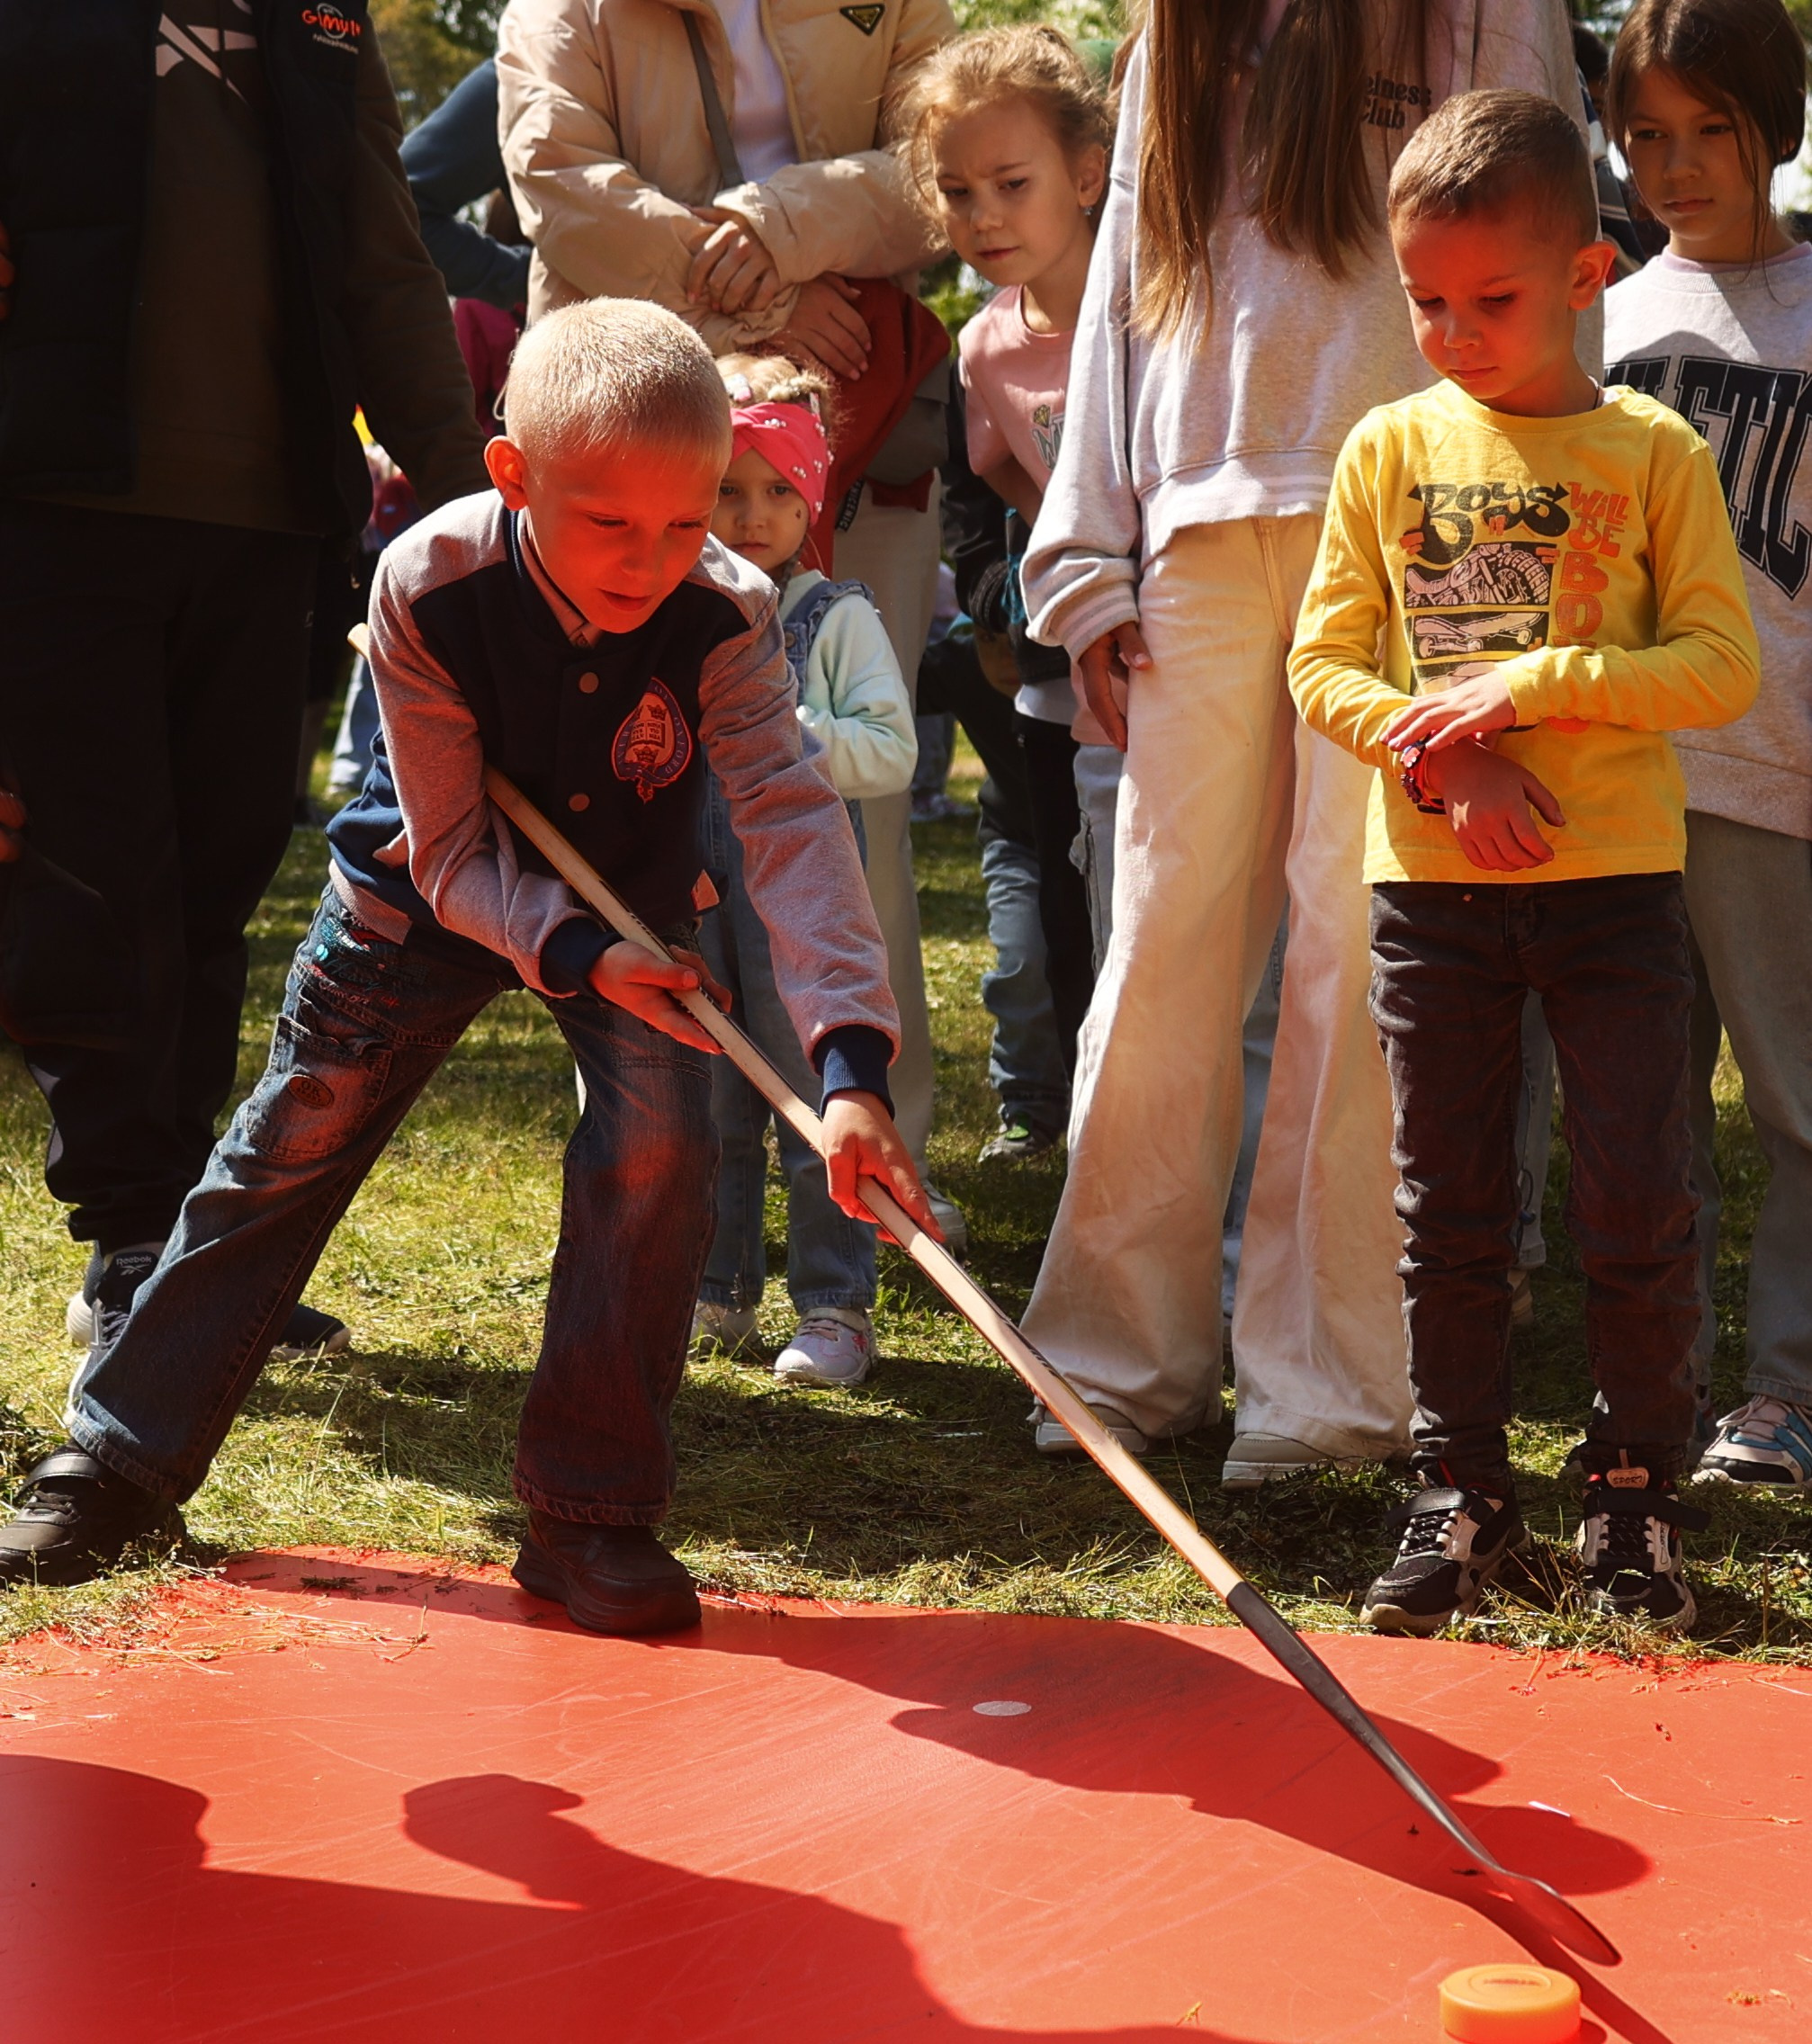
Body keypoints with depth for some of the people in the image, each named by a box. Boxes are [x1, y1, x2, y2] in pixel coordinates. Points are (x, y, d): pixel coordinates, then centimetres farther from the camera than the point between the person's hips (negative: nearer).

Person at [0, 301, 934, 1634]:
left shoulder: (725, 617, -29)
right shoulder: (429, 588, -30)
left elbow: (794, 824, -38)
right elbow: (452, 852, -23)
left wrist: (852, 1059, -50)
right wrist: (574, 955, -39)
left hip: (631, 899, 0)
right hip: (431, 889, 0)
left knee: (660, 1138, -20)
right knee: (294, 1142, 4)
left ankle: (591, 1511, -7)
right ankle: (120, 1459, 18)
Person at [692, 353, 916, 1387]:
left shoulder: (838, 618, -3)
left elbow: (893, 753, -11)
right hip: (691, 894, 5)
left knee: (819, 1104, -1)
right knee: (704, 1103, 13)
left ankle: (837, 1304, 8)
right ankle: (716, 1293, 26)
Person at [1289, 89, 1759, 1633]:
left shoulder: (1652, 452, -1)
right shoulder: (1391, 448, 5)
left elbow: (1722, 665, -8)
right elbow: (1323, 665, 3)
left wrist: (1528, 685, -17)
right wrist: (1444, 753, -14)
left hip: (1615, 872, -2)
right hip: (1432, 877, 2)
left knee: (1640, 1204, -1)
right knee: (1449, 1210, 7)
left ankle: (1637, 1495, 15)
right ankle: (1460, 1495, 18)